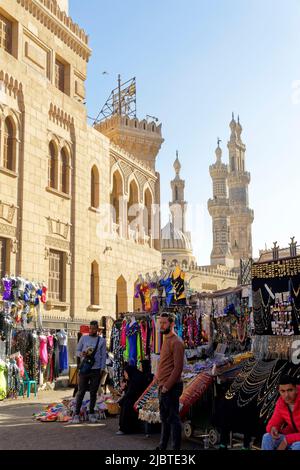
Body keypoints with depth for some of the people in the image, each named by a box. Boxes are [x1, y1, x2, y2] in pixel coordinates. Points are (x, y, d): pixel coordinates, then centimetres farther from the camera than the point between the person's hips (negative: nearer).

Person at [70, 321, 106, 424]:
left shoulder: (102, 341, 5)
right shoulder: (84, 338, 5)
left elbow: (103, 356, 6)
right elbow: (77, 350, 9)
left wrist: (102, 369, -1)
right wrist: (81, 354, -14)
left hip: (96, 370, 0)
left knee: (93, 392, 7)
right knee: (81, 391, 0)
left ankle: (91, 414, 17)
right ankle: (76, 414, 4)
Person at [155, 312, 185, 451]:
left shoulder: (176, 342, -14)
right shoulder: (166, 340, 15)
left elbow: (178, 367, -19)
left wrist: (167, 386, -19)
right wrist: (158, 376, 11)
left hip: (171, 387, -10)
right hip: (163, 387, 10)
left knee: (173, 418, -3)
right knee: (164, 418, 17)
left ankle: (176, 447, 4)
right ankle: (162, 447, 27)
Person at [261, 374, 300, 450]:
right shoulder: (281, 402, -4)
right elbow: (273, 423, 4)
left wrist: (287, 440, -27)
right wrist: (272, 429, -21)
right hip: (293, 438, 6)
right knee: (267, 438, -11)